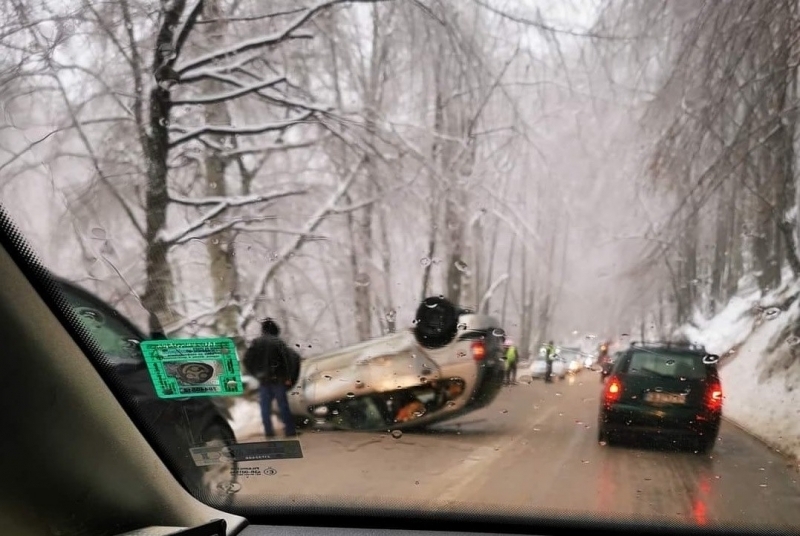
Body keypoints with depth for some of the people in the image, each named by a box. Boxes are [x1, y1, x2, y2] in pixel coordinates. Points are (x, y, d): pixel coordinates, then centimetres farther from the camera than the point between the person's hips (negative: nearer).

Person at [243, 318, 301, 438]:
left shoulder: (257, 342, 2)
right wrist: (288, 377, -6)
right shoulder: (279, 342, -2)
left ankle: (269, 431, 6)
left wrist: (255, 373, 8)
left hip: (263, 380, 1)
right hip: (278, 379, -1)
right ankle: (290, 430, 4)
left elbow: (247, 359, -3)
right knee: (283, 405, 6)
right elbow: (293, 357, -12)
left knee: (265, 407, 10)